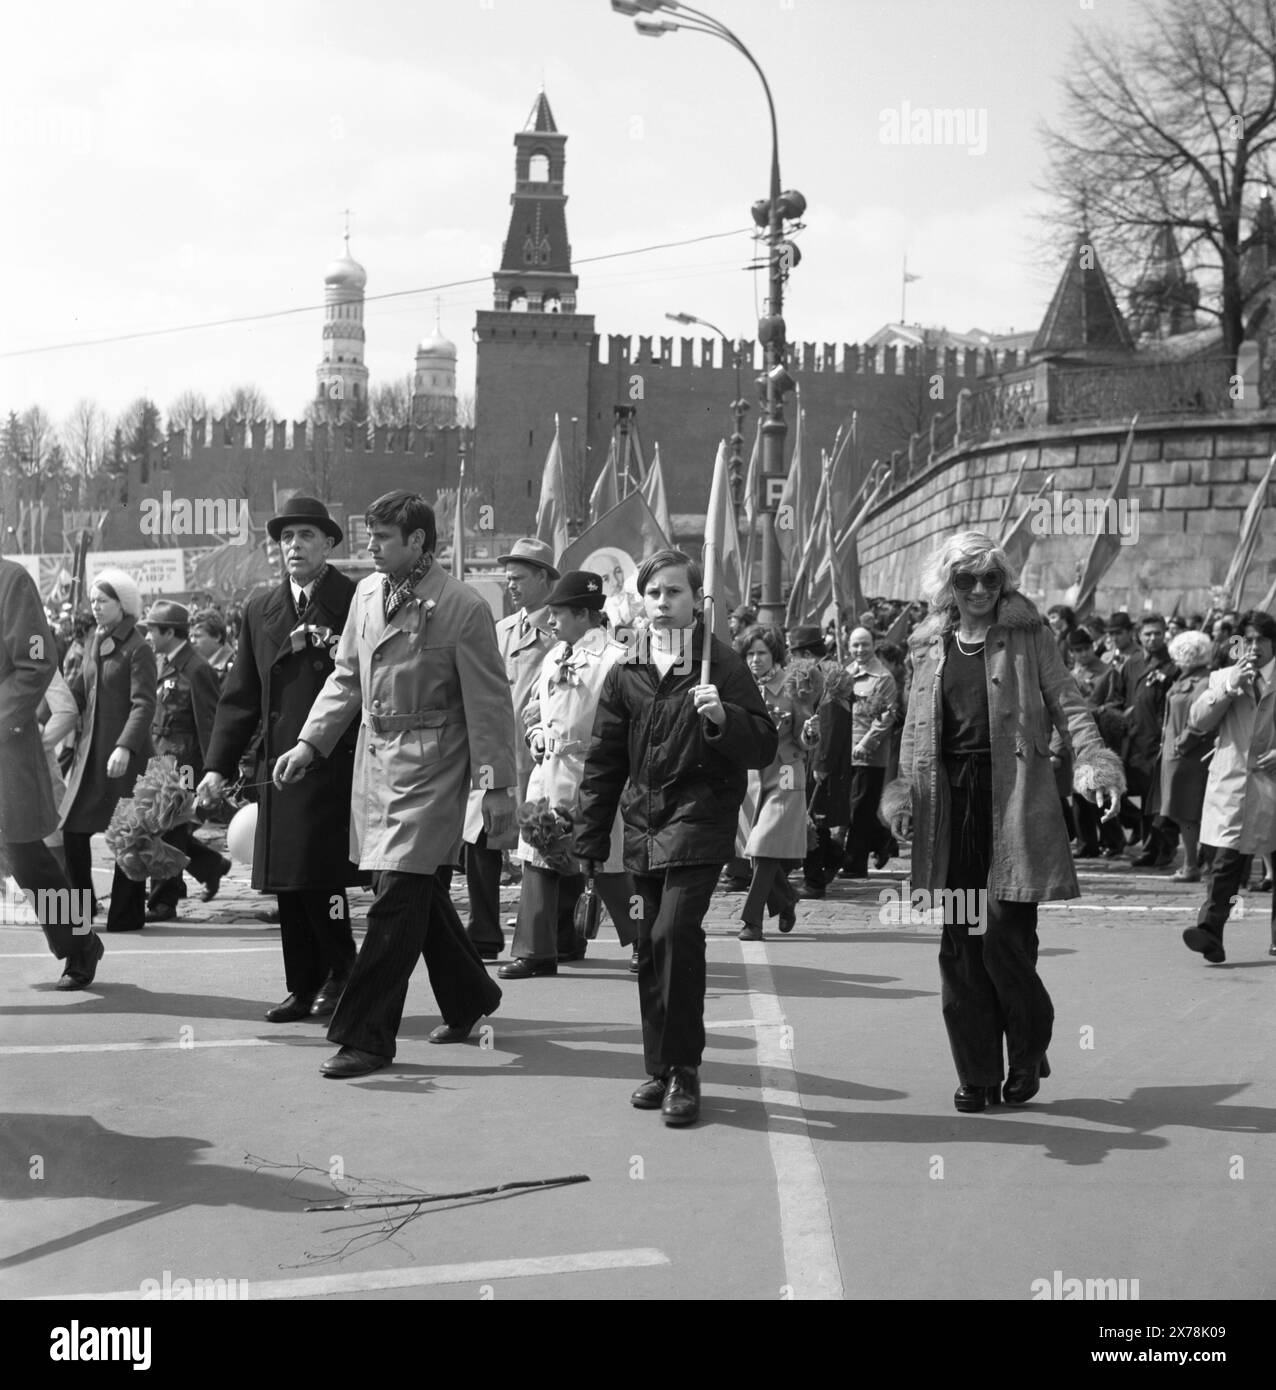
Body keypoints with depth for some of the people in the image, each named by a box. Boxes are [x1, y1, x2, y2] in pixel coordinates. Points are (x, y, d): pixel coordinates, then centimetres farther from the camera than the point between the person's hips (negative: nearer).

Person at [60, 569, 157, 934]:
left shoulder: (138, 649, -9)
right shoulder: (96, 642, 12)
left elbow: (144, 705, -17)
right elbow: (77, 691, 18)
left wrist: (125, 747, -28)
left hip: (125, 756, -7)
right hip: (90, 750, 7)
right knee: (72, 828, 4)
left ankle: (127, 914, 10)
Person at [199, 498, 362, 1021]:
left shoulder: (357, 603, -2)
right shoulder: (260, 610, 14)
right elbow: (240, 696, 14)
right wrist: (219, 765, 8)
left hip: (333, 767, -5)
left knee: (321, 878, -8)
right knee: (288, 886, 8)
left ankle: (340, 973, 11)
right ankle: (303, 987, 18)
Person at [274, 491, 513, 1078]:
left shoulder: (463, 608, -12)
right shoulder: (367, 593, 8)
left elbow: (489, 703, -9)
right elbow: (346, 677, 16)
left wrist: (497, 786, -9)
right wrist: (309, 742, 7)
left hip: (429, 766, -7)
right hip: (375, 758, 7)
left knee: (397, 897, -9)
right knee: (423, 893, 15)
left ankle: (367, 1038, -3)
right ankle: (469, 998, 35)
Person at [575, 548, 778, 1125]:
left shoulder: (722, 665, -2)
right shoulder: (626, 673, 10)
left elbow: (764, 747, -4)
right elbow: (603, 761, 15)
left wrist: (722, 718, -23)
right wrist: (591, 840, 13)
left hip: (700, 819, -5)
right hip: (644, 825, 5)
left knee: (674, 932, -18)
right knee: (653, 946, 7)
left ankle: (683, 1071, -8)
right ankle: (661, 1069, 20)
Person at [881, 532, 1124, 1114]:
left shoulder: (1027, 635, 4)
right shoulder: (930, 646, 13)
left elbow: (1066, 702, 0)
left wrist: (1094, 762, -15)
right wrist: (904, 792, 6)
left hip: (1014, 798, -4)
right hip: (951, 800, 4)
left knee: (1004, 938, -7)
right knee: (959, 946, 3)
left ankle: (1027, 1056, 16)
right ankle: (978, 1074, 13)